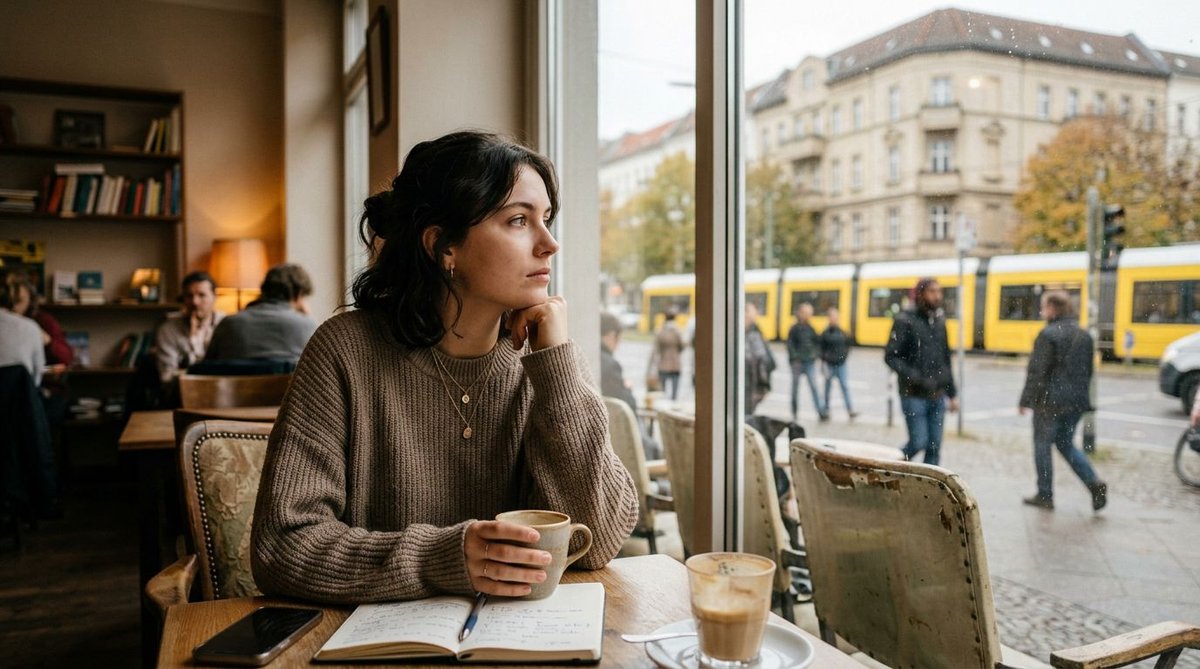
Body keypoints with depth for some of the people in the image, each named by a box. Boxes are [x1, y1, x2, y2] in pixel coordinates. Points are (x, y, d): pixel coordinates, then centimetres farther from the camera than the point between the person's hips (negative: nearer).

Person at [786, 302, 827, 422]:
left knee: (814, 386, -6)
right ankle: (795, 413, 18)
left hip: (810, 362, 3)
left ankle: (821, 412, -11)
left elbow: (817, 342, 17)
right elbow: (790, 345, -8)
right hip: (797, 362, -3)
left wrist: (815, 353, 2)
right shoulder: (795, 328, -6)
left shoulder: (810, 328, 8)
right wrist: (795, 358, -14)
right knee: (795, 387, 7)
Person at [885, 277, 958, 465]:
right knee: (918, 442, -7)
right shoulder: (905, 320, -7)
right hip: (914, 395, -6)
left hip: (937, 396, 6)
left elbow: (945, 360, 18)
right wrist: (915, 377, -22)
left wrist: (952, 393, 17)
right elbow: (891, 356, -12)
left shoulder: (939, 321, 12)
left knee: (934, 447, 5)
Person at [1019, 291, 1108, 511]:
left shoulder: (1048, 334, -14)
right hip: (1076, 401, 8)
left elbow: (1037, 372, -16)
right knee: (1066, 444, 19)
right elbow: (1088, 370, 16)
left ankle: (1045, 495, 11)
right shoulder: (1084, 335, 10)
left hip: (1050, 401, -7)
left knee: (1042, 445, 5)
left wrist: (1026, 400, -10)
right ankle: (1094, 483, 2)